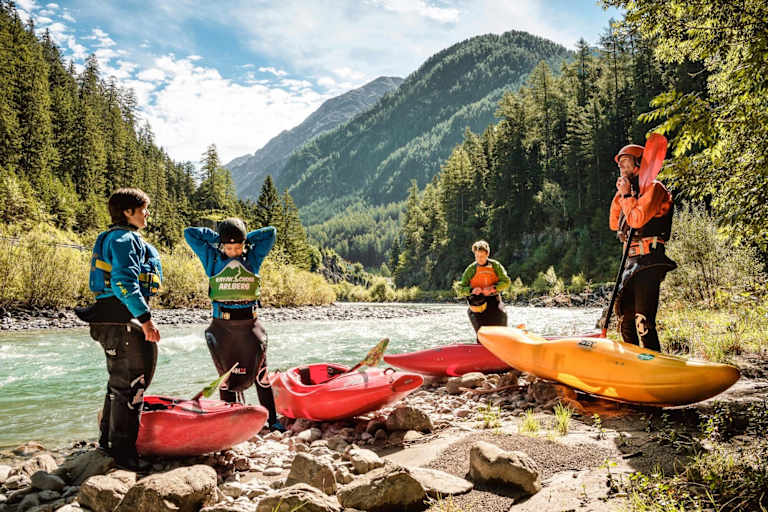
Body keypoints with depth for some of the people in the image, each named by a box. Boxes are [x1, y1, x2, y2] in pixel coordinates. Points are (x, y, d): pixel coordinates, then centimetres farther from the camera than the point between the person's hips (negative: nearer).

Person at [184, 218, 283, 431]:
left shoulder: (253, 257, 5)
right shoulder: (213, 259, 4)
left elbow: (270, 232, 4)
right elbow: (189, 233, 5)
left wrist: (246, 239, 7)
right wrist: (217, 237, 6)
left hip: (250, 323, 0)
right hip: (222, 325, 0)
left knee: (260, 372, 1)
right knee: (227, 374, 6)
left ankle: (272, 420, 7)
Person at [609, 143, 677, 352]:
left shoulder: (653, 188, -5)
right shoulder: (632, 191, 22)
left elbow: (637, 219, -18)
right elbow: (615, 224, 20)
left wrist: (627, 195, -5)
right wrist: (619, 195, 12)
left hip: (649, 261, -9)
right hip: (632, 262, 9)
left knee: (643, 321, -15)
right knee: (625, 318, 13)